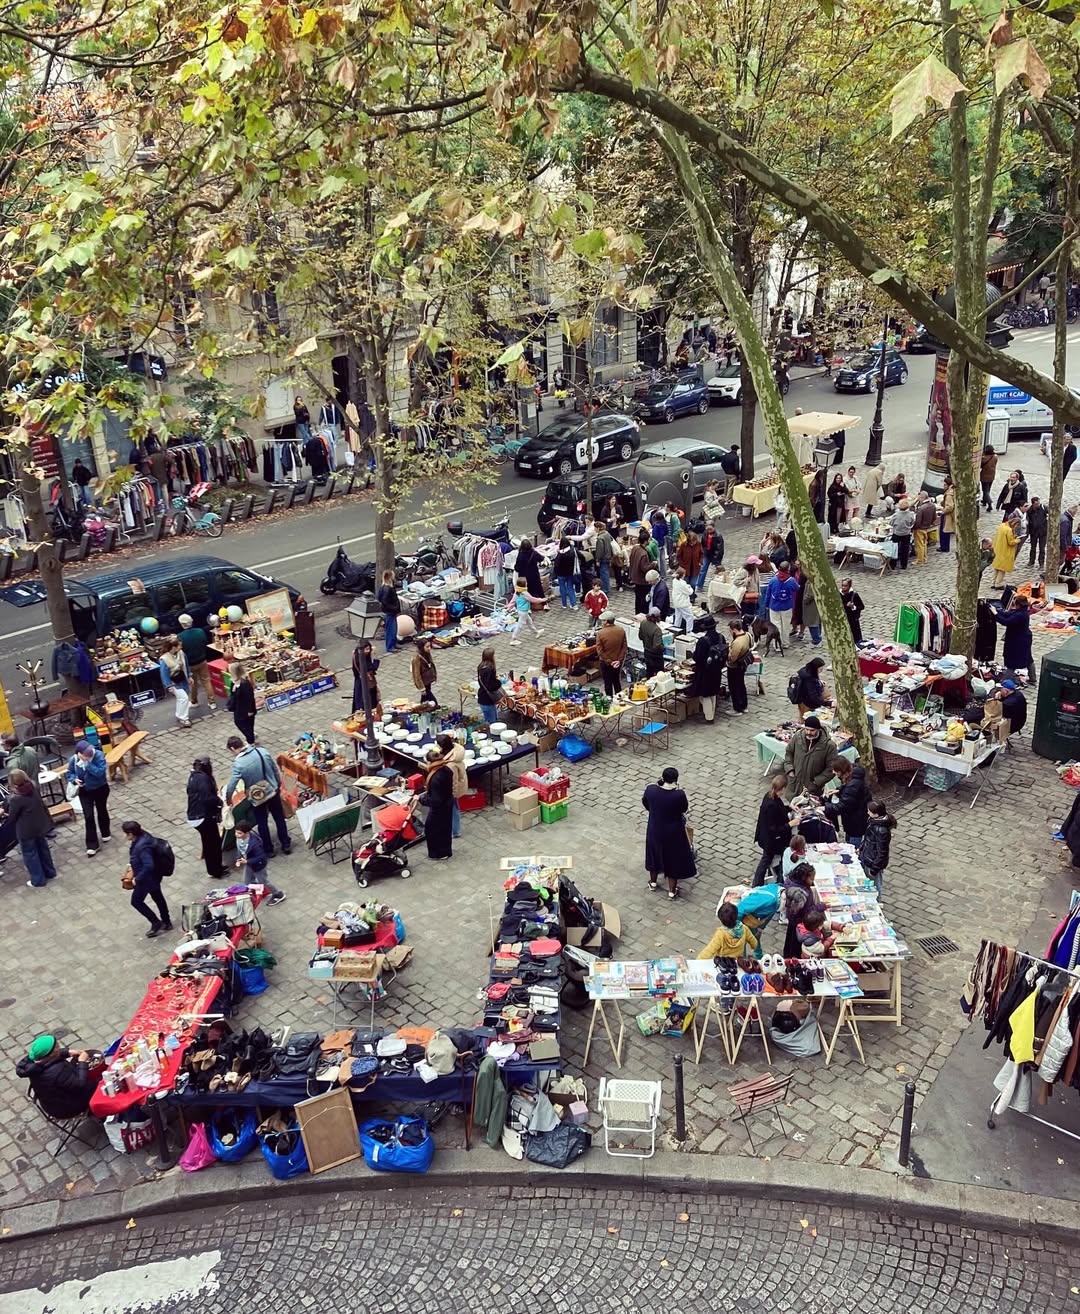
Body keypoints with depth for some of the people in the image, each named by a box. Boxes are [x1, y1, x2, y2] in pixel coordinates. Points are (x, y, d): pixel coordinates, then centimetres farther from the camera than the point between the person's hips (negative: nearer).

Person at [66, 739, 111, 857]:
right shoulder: (73, 760, -17)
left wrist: (87, 763, -39)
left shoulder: (98, 755, -27)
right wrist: (74, 779, -22)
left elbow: (101, 772, -35)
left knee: (102, 811, 21)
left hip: (101, 789, -1)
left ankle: (106, 833, 47)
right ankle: (92, 845, 5)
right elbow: (69, 774, 0)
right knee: (89, 817, -3)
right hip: (85, 791, 1)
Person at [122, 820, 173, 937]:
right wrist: (132, 864, 7)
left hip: (147, 878, -9)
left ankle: (156, 923, 20)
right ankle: (166, 923, 39)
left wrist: (137, 879, -26)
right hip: (153, 876, 9)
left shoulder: (142, 847, -37)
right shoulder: (142, 836, -7)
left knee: (136, 901, 10)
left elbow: (149, 866, -37)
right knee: (158, 897, 23)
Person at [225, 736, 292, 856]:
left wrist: (228, 799, -2)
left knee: (262, 824, 17)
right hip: (273, 791, 3)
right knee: (279, 818, 20)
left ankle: (268, 850, 30)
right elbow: (275, 770, -1)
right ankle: (286, 845, 31)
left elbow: (231, 786, -21)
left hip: (257, 797, -3)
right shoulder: (263, 751, -12)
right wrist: (278, 785, 14)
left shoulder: (238, 764, -23)